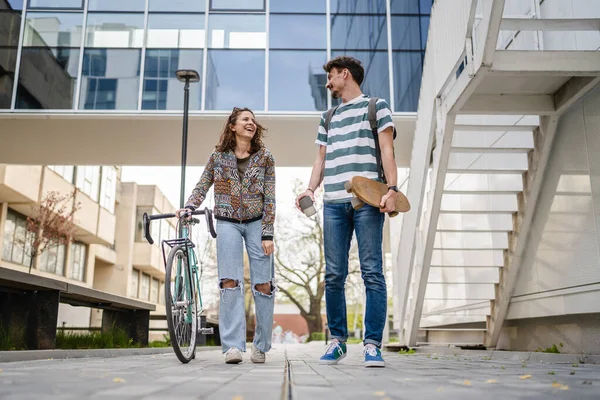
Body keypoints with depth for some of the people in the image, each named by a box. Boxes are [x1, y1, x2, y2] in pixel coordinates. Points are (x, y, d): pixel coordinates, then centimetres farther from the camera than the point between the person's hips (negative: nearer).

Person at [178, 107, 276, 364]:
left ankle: (260, 346, 9)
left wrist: (267, 234, -9)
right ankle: (233, 346, -11)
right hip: (228, 224, 0)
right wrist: (188, 207, -13)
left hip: (256, 223, 0)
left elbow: (269, 199, -2)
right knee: (230, 282, -12)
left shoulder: (265, 157, 2)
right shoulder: (218, 157, 5)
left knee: (263, 283, -4)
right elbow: (202, 187, 7)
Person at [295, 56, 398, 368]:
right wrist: (310, 189, 5)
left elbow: (387, 149, 3)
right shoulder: (328, 118, 27)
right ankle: (337, 340, 12)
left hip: (368, 201, -4)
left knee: (372, 272, -7)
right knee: (334, 275, 2)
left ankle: (372, 344, -3)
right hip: (333, 203, 5)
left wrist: (392, 189, -11)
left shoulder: (375, 106, 13)